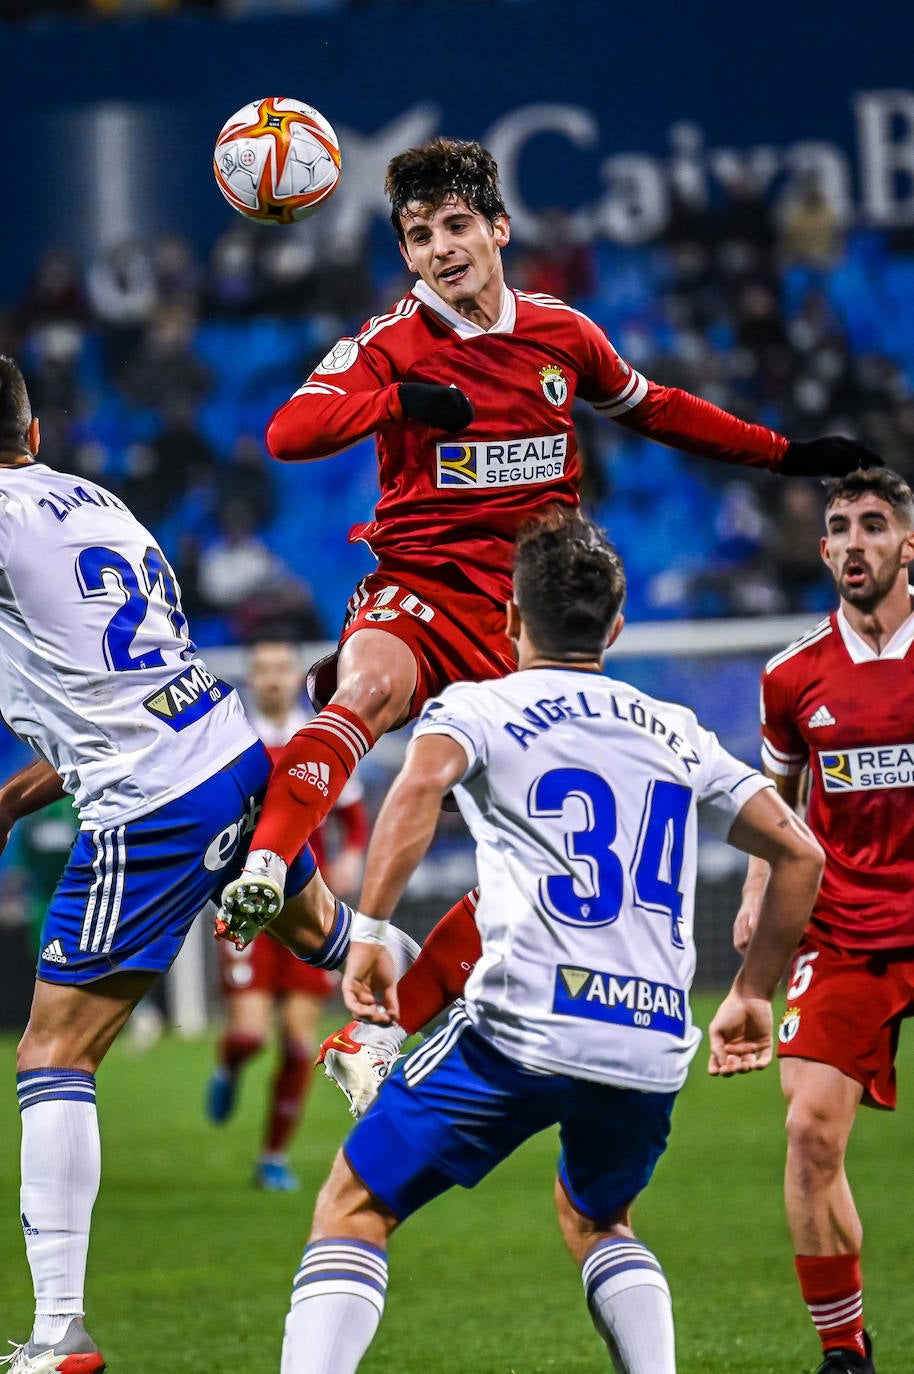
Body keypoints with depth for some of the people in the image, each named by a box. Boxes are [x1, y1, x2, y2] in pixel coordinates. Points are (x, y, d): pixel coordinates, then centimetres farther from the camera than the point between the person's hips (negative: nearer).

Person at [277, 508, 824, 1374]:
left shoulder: (478, 707, 9)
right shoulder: (676, 733, 22)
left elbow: (423, 782, -15)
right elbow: (800, 853, 21)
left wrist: (371, 930, -16)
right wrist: (753, 994, 29)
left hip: (523, 1025, -5)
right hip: (656, 1047, 5)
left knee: (353, 1206, 5)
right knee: (595, 1220, 31)